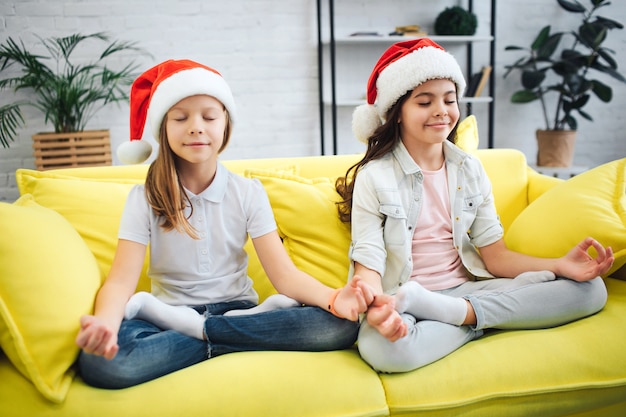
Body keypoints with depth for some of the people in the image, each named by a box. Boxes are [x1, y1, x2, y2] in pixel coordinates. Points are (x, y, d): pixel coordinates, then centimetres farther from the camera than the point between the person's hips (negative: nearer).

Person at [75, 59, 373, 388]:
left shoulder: (248, 193, 0)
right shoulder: (145, 197, -2)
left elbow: (284, 273, -7)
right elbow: (121, 279, -12)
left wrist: (333, 297, -29)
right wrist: (104, 322, -36)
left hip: (238, 309, 2)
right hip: (170, 314, -1)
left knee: (341, 326, -24)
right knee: (99, 361, -34)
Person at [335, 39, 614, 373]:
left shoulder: (470, 170, 10)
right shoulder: (374, 177, -5)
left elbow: (495, 254, 6)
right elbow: (368, 261, -13)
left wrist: (561, 266, -11)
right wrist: (377, 304, -36)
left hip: (465, 289, 5)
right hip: (402, 297, -5)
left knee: (590, 290, -9)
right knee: (382, 347, -40)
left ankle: (461, 312, -18)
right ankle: (485, 321, -15)